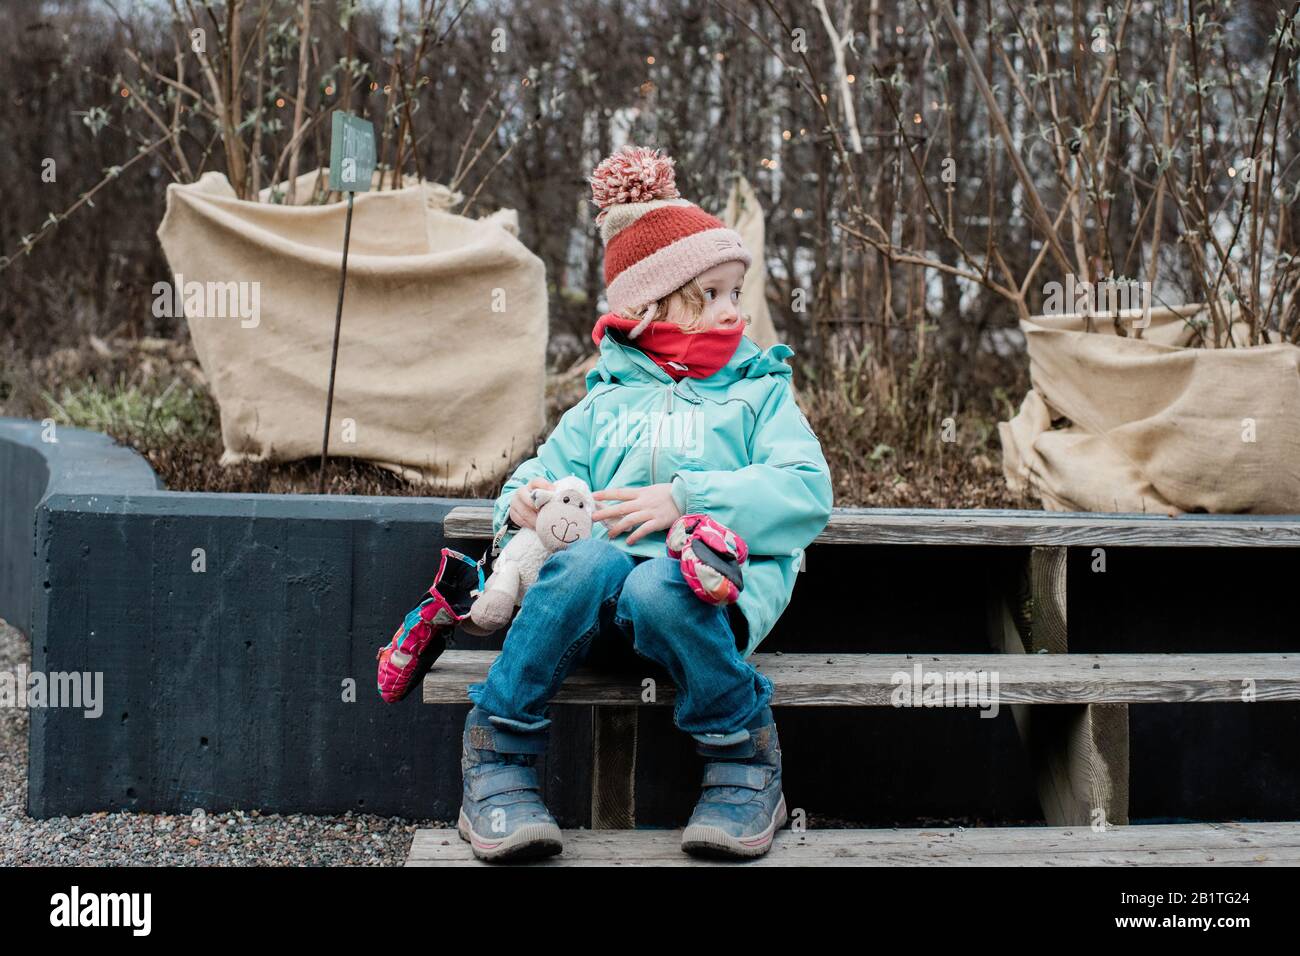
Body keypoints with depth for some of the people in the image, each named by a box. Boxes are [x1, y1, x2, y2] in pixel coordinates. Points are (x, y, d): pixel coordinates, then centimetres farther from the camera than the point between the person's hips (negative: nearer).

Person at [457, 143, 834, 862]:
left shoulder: (757, 392, 21)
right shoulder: (604, 405, 26)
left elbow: (806, 492, 3)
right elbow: (542, 476, 20)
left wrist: (686, 499, -10)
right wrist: (522, 504, -7)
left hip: (715, 589, -1)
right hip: (603, 611, 2)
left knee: (658, 588, -36)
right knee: (590, 562, -33)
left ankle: (745, 766, -14)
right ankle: (498, 762, -20)